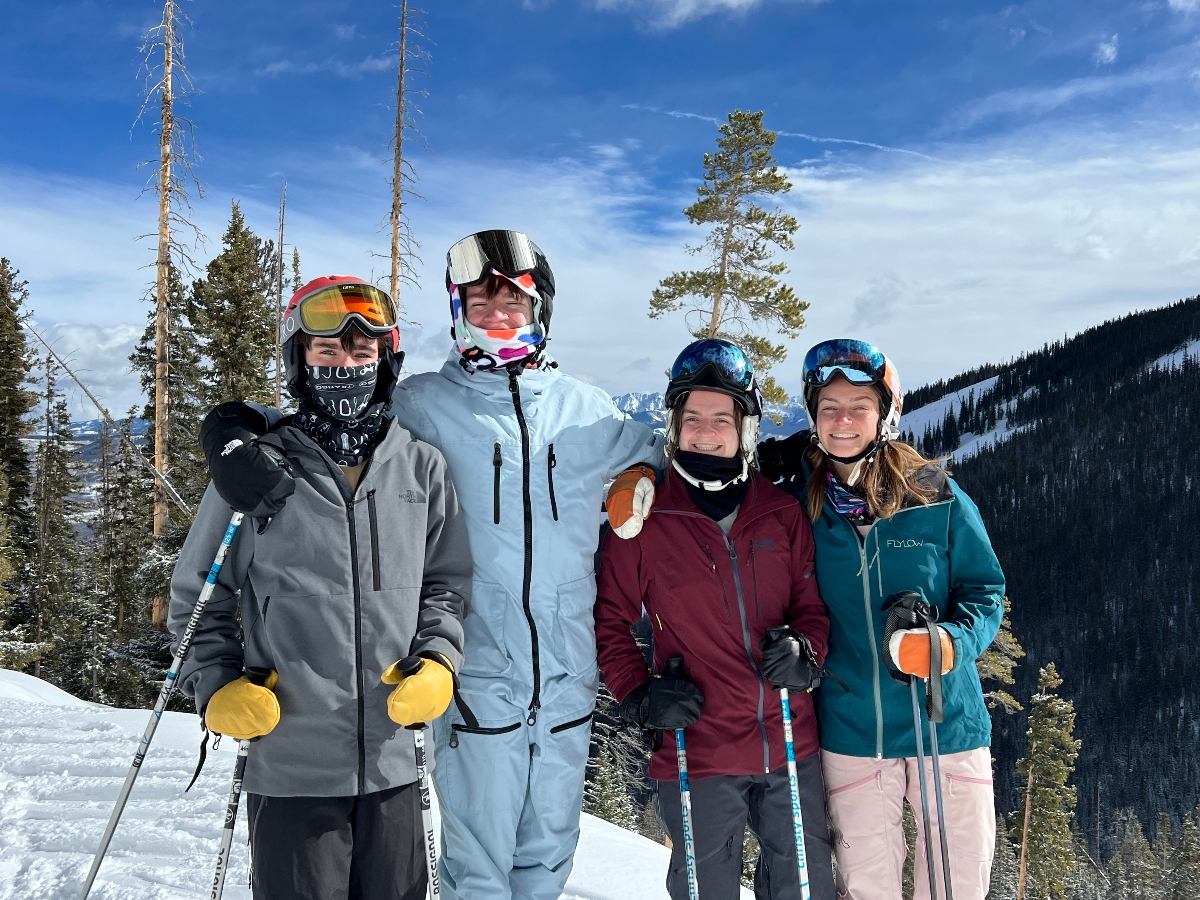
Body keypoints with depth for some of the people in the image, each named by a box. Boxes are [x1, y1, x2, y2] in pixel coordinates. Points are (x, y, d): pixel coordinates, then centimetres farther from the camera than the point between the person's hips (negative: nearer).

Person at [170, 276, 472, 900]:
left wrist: (438, 661, -3)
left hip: (392, 760, 3)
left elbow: (448, 581, 12)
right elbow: (197, 595, 8)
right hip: (288, 761, -2)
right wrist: (216, 686, -4)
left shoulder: (422, 467, 4)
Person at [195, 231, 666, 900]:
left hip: (568, 677, 4)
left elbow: (662, 457, 24)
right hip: (479, 676, -3)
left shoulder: (586, 410, 9)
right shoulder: (422, 405, -2)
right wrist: (241, 434, -18)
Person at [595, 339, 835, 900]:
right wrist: (639, 696, -10)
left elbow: (813, 605, 10)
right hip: (697, 752, -3)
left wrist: (805, 652, -10)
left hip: (793, 748, 3)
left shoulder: (782, 514, 4)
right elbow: (610, 619, 2)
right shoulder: (645, 519, -4)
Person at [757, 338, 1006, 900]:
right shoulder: (793, 501, -2)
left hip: (947, 723, 0)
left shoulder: (936, 496, -4)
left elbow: (985, 590, 0)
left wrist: (950, 643, -18)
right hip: (851, 737, 1)